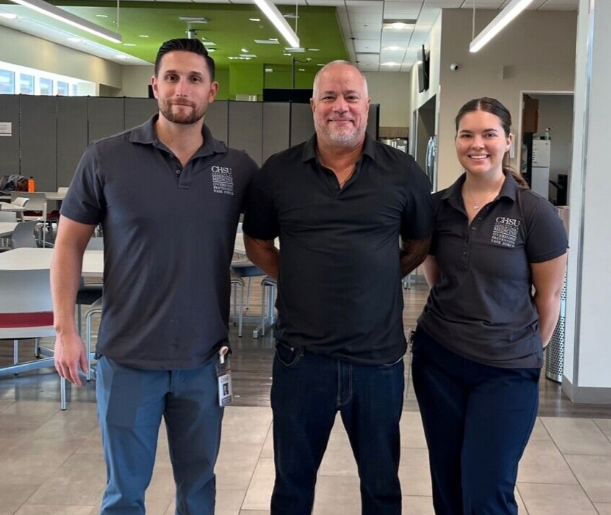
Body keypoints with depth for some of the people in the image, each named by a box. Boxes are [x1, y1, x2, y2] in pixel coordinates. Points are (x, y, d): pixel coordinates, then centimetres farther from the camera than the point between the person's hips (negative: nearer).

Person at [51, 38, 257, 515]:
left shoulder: (239, 169, -1)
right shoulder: (106, 158, -6)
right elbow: (69, 244, 1)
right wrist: (65, 329, -6)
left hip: (205, 359, 2)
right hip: (128, 356, -1)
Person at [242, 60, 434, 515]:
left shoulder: (402, 172, -1)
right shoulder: (278, 173, 0)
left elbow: (421, 243, 12)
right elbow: (257, 243, 12)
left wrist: (381, 278, 3)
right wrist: (298, 281, 2)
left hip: (379, 357, 0)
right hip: (301, 355, 0)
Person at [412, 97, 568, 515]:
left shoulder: (535, 212, -11)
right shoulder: (437, 207, 0)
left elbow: (549, 295, -2)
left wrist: (530, 350, 8)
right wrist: (460, 318, 11)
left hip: (507, 370, -3)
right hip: (437, 359, 4)